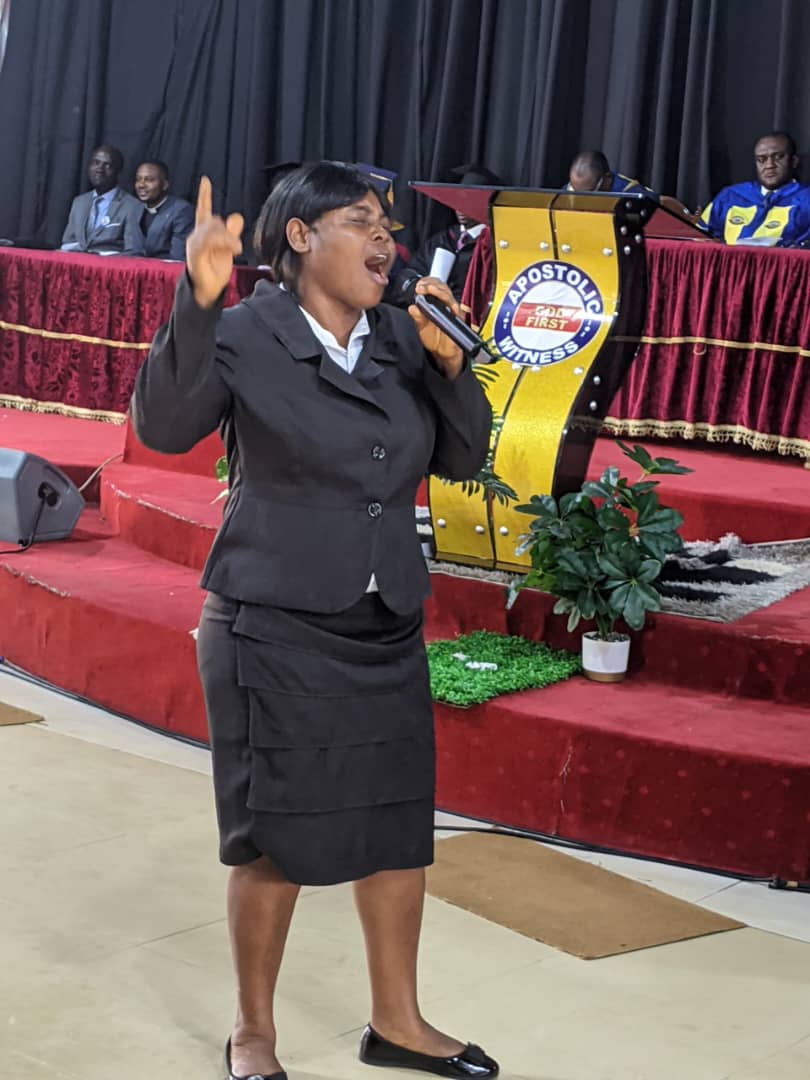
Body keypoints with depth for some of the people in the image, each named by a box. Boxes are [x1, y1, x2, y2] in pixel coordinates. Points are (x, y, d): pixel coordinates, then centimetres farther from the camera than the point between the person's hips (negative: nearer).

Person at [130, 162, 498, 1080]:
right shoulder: (246, 334, -9)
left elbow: (462, 459, 4)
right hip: (275, 632, -5)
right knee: (278, 841, 4)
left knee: (401, 829, 12)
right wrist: (199, 302, -33)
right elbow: (163, 427, -22)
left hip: (386, 628, 5)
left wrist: (449, 360, -11)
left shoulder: (402, 339, 4)